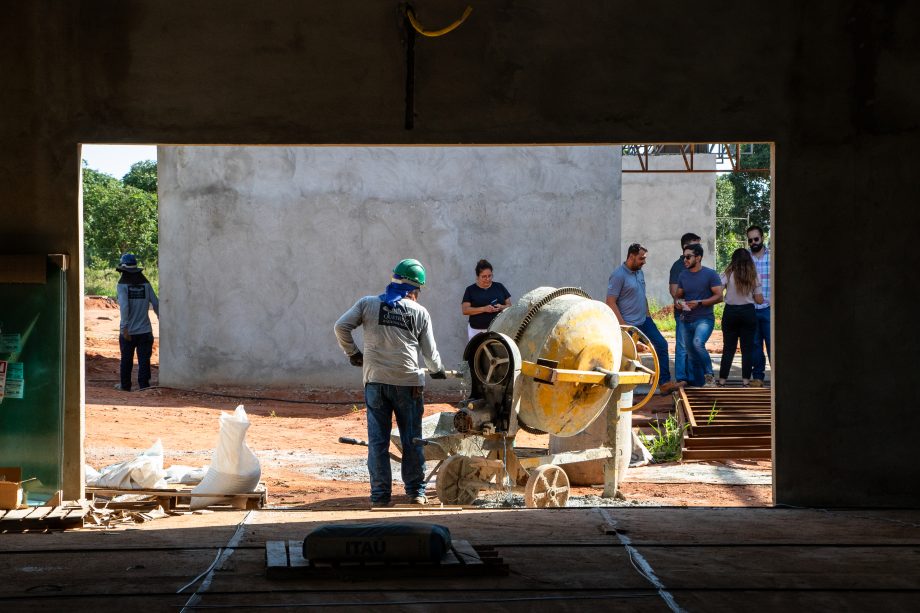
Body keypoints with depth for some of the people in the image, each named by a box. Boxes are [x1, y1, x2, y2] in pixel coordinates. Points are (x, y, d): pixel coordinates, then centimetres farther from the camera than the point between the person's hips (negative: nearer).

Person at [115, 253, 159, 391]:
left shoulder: (122, 285, -8)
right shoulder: (145, 283, 2)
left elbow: (124, 306, -17)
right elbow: (156, 303, 1)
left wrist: (124, 327, -19)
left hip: (128, 331, -2)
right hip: (145, 330, 2)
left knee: (126, 359, 13)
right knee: (144, 359, 3)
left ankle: (125, 385, 23)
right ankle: (143, 385, -2)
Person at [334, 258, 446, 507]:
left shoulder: (368, 304, 5)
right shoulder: (420, 312, 4)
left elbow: (341, 326, -3)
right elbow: (430, 352, 8)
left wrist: (352, 352, 12)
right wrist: (437, 371, 28)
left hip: (375, 381, 1)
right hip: (407, 382, -1)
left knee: (377, 439, 5)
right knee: (411, 439, 11)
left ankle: (380, 494, 4)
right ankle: (416, 491, 18)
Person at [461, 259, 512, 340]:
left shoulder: (499, 287, 11)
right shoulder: (471, 290, 6)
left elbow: (509, 305, 13)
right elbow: (465, 310, -3)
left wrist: (501, 307, -10)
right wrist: (484, 309, -15)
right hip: (477, 331, -1)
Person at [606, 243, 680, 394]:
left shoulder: (639, 272, 10)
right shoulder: (618, 275, -17)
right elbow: (610, 302, -20)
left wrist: (648, 315, 17)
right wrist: (623, 325, -23)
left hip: (644, 321, 8)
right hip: (629, 325, -8)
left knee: (661, 345, 4)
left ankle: (664, 383, 9)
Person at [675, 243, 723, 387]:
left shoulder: (710, 274, -6)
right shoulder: (683, 275, 11)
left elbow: (719, 296, -9)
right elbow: (679, 295, 20)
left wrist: (699, 303, -19)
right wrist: (679, 302, -4)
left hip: (704, 319, -6)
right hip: (687, 320, 6)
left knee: (698, 343, -31)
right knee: (691, 355, 9)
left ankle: (709, 376, -18)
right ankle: (698, 384, 20)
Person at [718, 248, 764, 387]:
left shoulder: (728, 275, -6)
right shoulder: (753, 277, 0)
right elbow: (759, 300, 2)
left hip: (730, 312, 0)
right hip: (748, 312, 0)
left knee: (728, 348, 6)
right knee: (747, 348, 6)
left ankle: (722, 380, 4)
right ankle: (745, 381, 3)